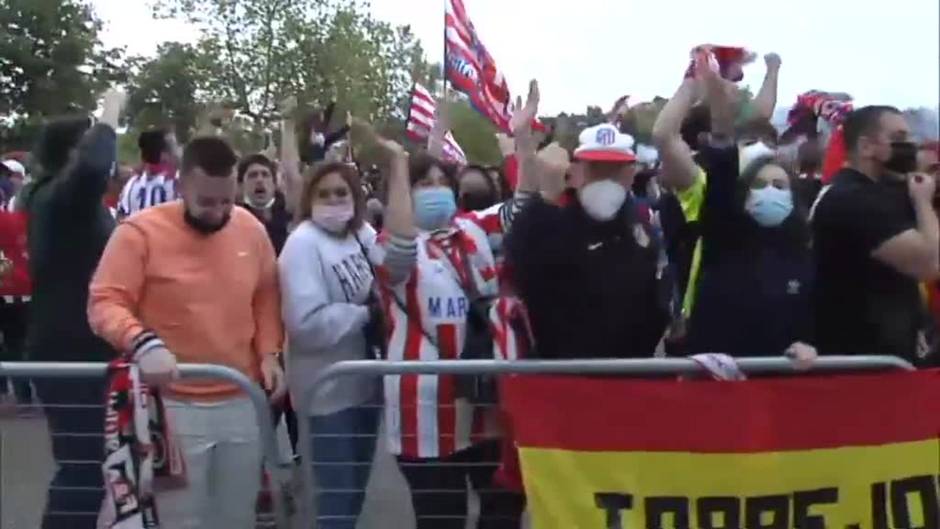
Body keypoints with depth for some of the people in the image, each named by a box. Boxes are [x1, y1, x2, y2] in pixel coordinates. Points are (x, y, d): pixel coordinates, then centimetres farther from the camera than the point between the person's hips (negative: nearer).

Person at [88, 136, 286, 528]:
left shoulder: (251, 229, 1)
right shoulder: (140, 232, -14)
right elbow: (104, 304, -15)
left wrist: (268, 353, 1)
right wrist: (141, 341, -34)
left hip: (242, 402, 5)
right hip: (174, 406, -4)